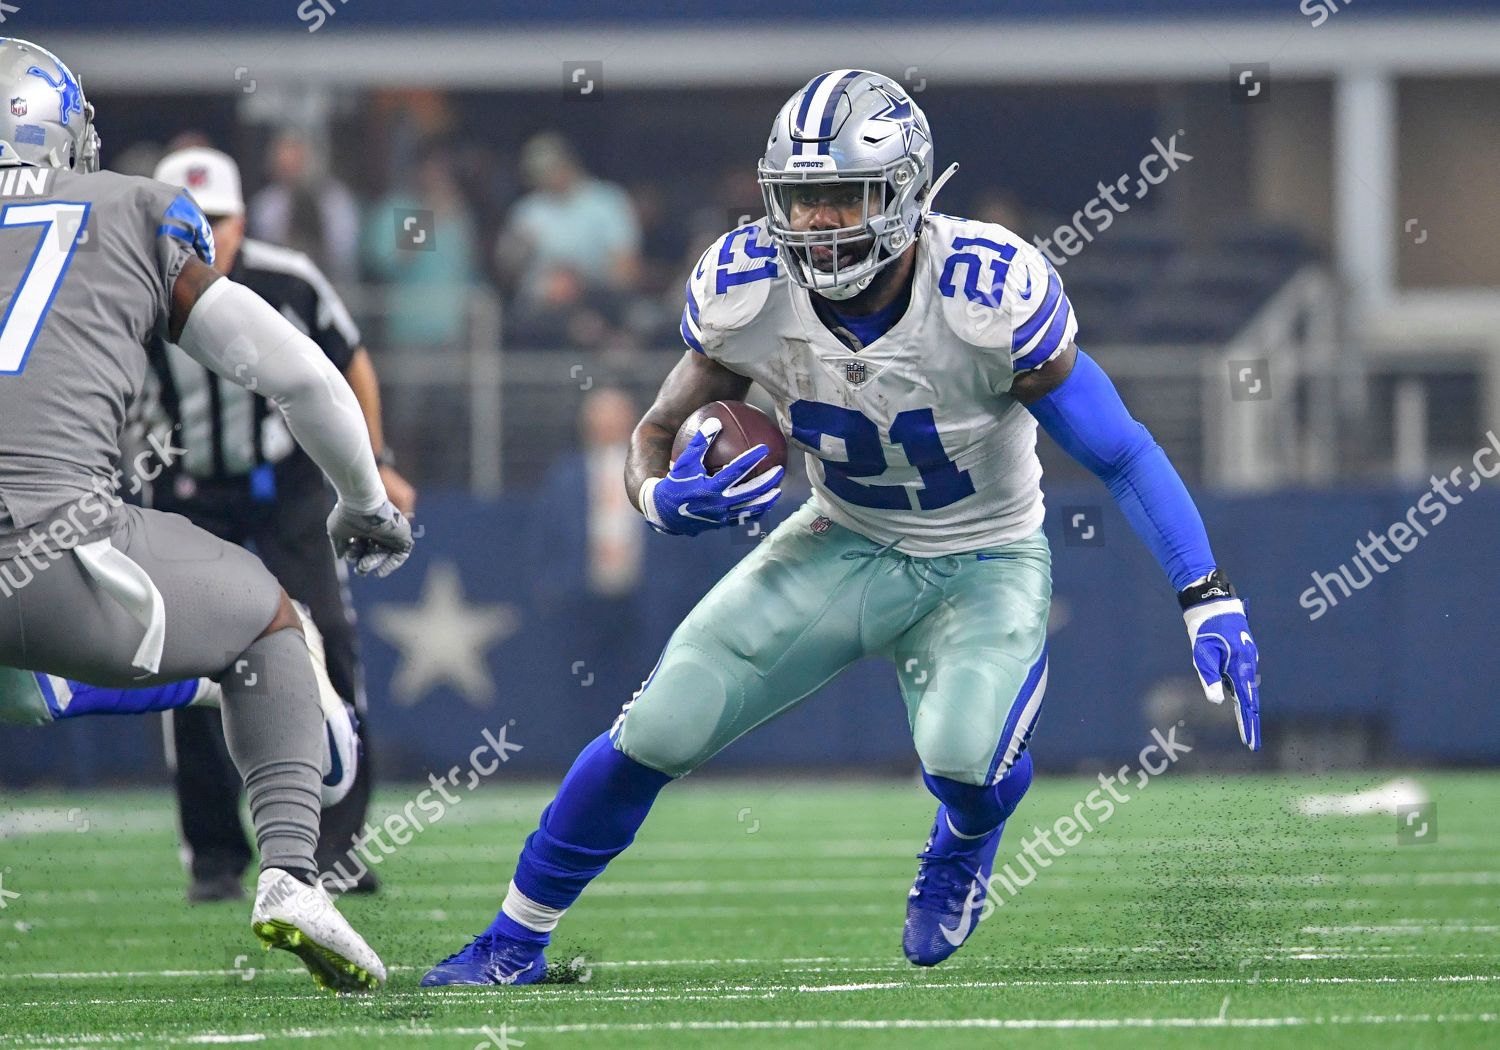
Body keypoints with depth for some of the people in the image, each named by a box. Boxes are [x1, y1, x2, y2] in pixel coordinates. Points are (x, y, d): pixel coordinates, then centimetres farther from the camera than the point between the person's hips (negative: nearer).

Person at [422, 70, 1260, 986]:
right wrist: (669, 495, -29)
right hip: (844, 546, 3)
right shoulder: (748, 293, -19)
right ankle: (516, 941, 13)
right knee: (659, 729, -8)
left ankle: (963, 848, 9)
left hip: (985, 560, -3)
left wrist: (1210, 600, -27)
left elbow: (1121, 454, -20)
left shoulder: (990, 296, -30)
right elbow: (656, 436, -4)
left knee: (965, 749, -31)